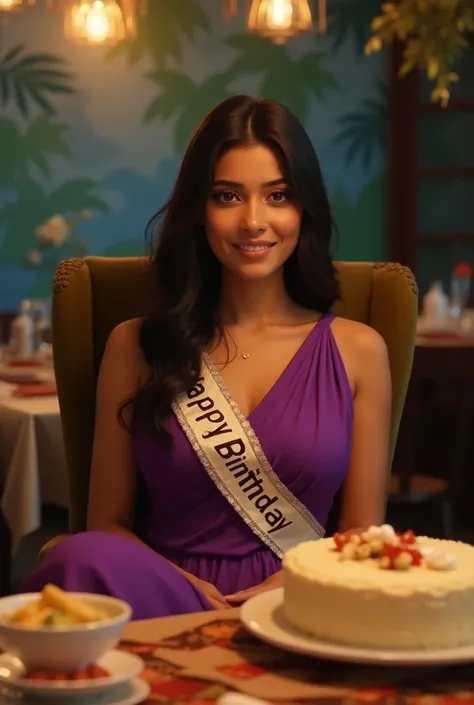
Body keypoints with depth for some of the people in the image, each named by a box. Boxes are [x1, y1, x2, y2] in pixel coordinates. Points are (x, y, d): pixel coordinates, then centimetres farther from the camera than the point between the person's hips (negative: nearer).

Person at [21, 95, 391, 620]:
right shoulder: (135, 345, 9)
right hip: (166, 597, 1)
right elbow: (108, 522, 8)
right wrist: (187, 585, -13)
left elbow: (364, 536, 10)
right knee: (84, 559, -35)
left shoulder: (357, 350, 9)